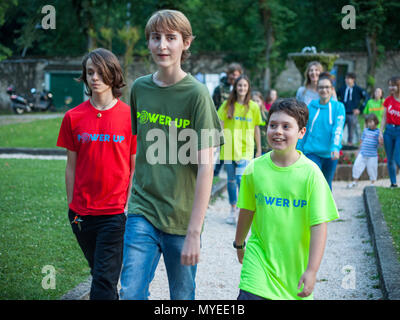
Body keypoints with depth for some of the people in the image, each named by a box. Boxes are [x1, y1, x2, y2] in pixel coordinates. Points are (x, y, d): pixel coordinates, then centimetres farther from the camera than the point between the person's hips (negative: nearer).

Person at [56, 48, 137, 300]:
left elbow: (135, 167, 1)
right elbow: (71, 166, 8)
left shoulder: (129, 116, -3)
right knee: (100, 272, 15)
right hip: (82, 213, 3)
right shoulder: (74, 117, 3)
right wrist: (72, 206, 7)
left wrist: (129, 206, -3)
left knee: (104, 279, -6)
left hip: (116, 213, -3)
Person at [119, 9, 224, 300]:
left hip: (182, 218, -3)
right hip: (142, 212, 3)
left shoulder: (197, 94, -9)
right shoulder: (140, 88, 5)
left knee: (182, 296, 8)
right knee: (131, 293, -9)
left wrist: (194, 232, -17)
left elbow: (205, 167, -13)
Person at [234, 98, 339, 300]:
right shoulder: (255, 168, -4)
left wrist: (312, 270, -16)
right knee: (249, 296, -16)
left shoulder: (310, 173, -12)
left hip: (295, 261, -1)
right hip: (259, 258, 1)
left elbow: (319, 225, -13)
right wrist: (239, 244, 24)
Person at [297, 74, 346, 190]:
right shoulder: (311, 106, 4)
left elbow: (338, 129, -13)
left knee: (327, 185, 14)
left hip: (330, 154, 0)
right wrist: (299, 148, 8)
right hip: (312, 152, 0)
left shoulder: (338, 107, -1)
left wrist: (335, 148, -26)